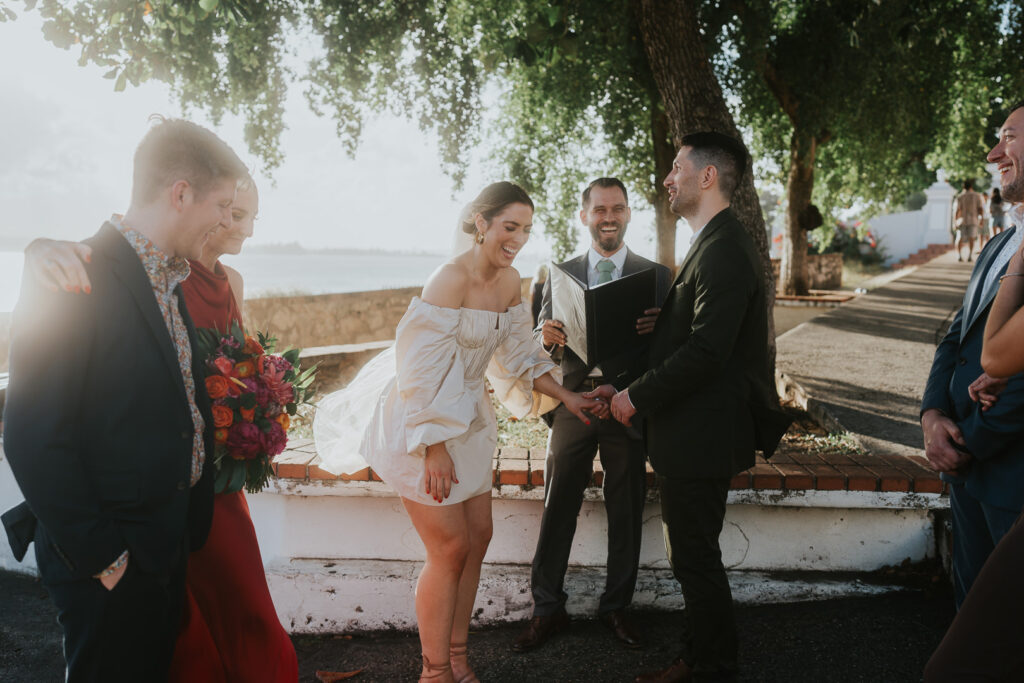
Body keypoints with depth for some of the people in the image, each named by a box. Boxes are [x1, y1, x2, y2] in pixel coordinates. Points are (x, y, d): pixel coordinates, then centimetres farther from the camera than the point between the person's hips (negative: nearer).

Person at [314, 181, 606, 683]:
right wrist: (435, 448, -22)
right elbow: (422, 369, -23)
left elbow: (518, 354, 13)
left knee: (477, 539, 12)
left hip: (469, 421, 8)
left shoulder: (509, 281, 3)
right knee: (450, 550, -2)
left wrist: (566, 396, 4)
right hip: (423, 424, -8)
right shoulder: (452, 279, -22)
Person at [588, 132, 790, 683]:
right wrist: (626, 389, 11)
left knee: (697, 560, 3)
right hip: (691, 433, 11)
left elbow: (706, 350, -26)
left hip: (702, 436, -11)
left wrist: (638, 396, -16)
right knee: (692, 557, 20)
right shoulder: (713, 244, 15)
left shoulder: (724, 250, -18)